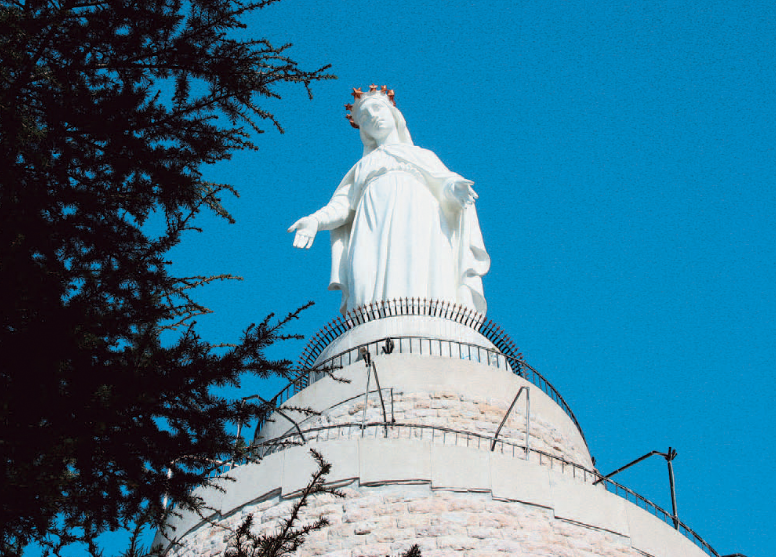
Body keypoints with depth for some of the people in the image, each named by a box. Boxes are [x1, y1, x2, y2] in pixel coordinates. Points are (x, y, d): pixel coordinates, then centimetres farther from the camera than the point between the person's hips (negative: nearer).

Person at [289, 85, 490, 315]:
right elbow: (343, 204, 20)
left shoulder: (424, 156, 32)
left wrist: (453, 187, -10)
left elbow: (444, 182, 15)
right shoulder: (363, 166, 35)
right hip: (375, 231, 1)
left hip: (419, 226, -1)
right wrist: (316, 220, -1)